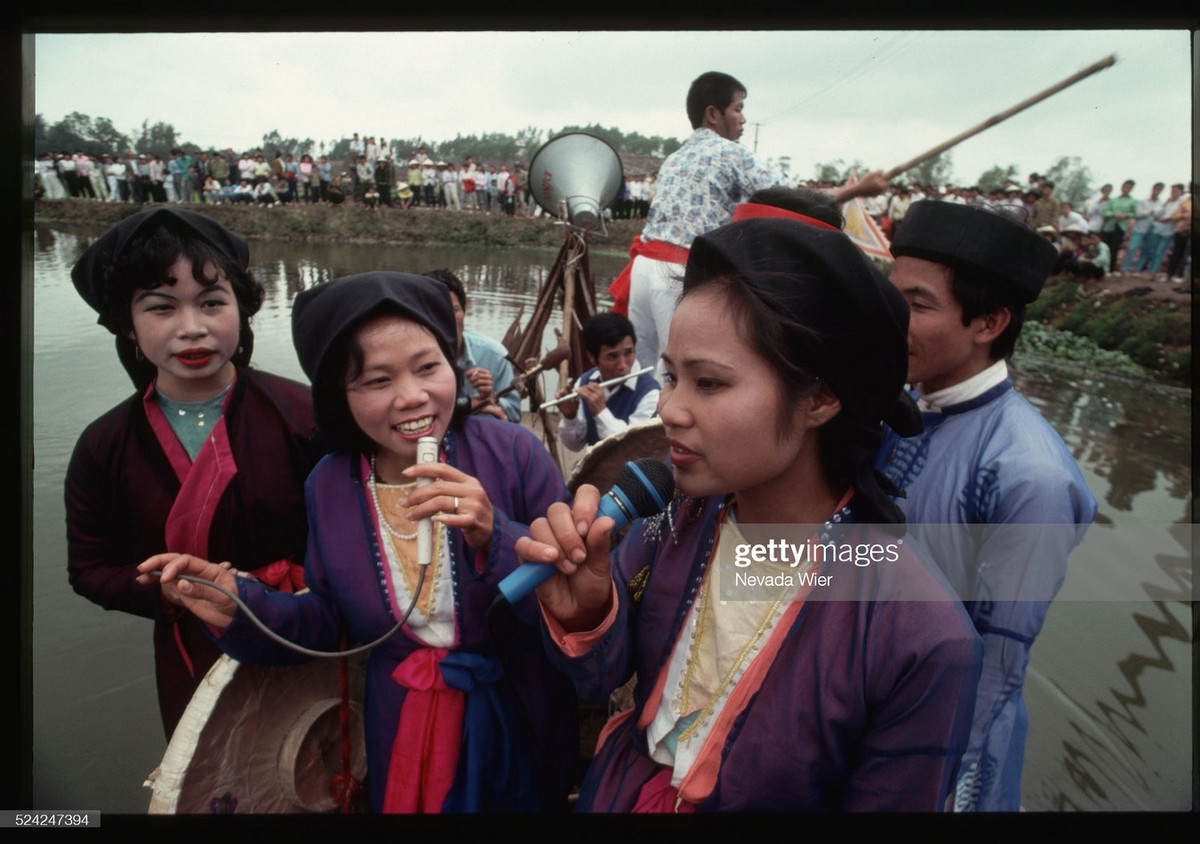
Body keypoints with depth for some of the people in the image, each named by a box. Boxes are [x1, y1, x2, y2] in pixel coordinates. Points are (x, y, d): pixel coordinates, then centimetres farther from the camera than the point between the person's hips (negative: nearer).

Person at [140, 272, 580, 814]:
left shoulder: (516, 454, -18)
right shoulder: (329, 487, -8)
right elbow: (328, 623, 3)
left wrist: (495, 539, -34)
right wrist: (243, 611, -15)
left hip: (520, 727, -1)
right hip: (402, 735, 2)